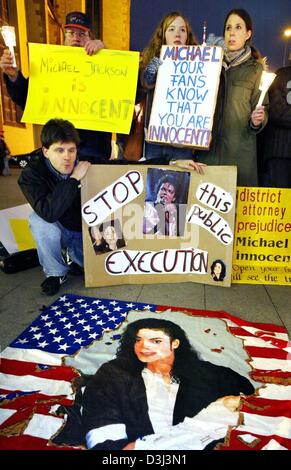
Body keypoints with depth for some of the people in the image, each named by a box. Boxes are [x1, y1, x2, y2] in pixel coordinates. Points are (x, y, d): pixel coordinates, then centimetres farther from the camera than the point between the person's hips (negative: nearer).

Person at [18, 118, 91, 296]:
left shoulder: (86, 167, -16)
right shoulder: (31, 174, -22)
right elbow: (48, 212, -40)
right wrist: (74, 179, -40)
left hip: (86, 232, 2)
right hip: (58, 232, -2)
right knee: (39, 220, -33)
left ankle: (72, 252, 16)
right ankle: (55, 272, -10)